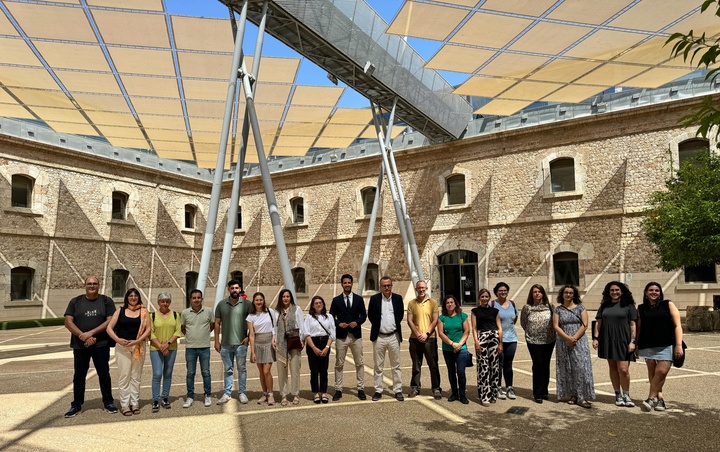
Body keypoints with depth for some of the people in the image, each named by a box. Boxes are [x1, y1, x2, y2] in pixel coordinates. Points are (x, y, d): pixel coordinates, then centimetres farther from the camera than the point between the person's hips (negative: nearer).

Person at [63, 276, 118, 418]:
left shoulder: (106, 301, 1)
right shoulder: (75, 302, 6)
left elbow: (110, 321, -8)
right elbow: (68, 322, -3)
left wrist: (91, 333, -17)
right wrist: (82, 336, -14)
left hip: (101, 345, -1)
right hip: (80, 346, 1)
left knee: (104, 374, 5)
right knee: (78, 375, 8)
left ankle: (108, 402, 16)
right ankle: (76, 405, 21)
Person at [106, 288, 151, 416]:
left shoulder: (144, 312, 5)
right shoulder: (120, 311, 5)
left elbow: (148, 329, -2)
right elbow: (109, 328, 1)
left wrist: (137, 341, -14)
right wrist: (118, 339, -15)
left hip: (139, 347, 1)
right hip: (122, 347, -1)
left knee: (136, 376, 6)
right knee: (124, 375, -1)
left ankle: (135, 403, 15)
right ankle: (124, 404, 7)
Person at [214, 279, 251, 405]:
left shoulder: (247, 304, -2)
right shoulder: (221, 304, 4)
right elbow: (217, 323, 7)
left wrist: (249, 337, -7)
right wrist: (216, 341, 3)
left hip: (241, 343, -2)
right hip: (225, 344, 2)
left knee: (242, 369, 6)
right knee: (228, 370, 12)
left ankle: (242, 393, 16)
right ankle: (227, 394, 19)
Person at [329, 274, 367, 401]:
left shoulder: (359, 299, 5)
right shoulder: (336, 300, 3)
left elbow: (364, 315, 7)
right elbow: (331, 317, 5)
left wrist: (357, 322, -11)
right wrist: (339, 324, -13)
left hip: (356, 335, 1)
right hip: (341, 336, -1)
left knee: (359, 363, 6)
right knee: (339, 364, 4)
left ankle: (361, 389, 16)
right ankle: (338, 390, 13)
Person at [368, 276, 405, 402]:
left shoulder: (398, 298, 2)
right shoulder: (374, 299, -2)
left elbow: (401, 314, 12)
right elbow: (370, 315, 7)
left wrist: (395, 325, 8)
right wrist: (377, 326, 7)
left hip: (394, 336, 1)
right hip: (379, 337, -1)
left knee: (396, 366, 7)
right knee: (378, 366, 7)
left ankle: (398, 390, 14)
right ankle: (378, 390, 16)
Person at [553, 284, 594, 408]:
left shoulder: (580, 308, 4)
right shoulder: (558, 309, 7)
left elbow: (585, 325, -4)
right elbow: (556, 326, -1)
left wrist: (574, 338, -13)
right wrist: (567, 338, -14)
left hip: (579, 342, -1)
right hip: (563, 343, 2)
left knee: (581, 368, -7)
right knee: (567, 370, 4)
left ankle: (581, 397, -4)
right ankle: (571, 396, 11)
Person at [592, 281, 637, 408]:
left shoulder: (628, 306, 3)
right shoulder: (604, 306, 12)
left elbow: (633, 325, 0)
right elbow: (598, 322, 12)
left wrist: (632, 341, -7)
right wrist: (595, 338, 4)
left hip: (622, 340, -3)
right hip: (607, 341, 3)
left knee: (623, 369, -8)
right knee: (613, 368, 7)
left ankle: (626, 395, 10)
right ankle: (618, 395, 17)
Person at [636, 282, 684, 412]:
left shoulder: (668, 305, 6)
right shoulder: (641, 309, 11)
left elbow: (677, 326, 1)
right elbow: (639, 329, 13)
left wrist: (679, 345, -7)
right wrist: (635, 345, 11)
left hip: (666, 345, -2)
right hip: (647, 346, 2)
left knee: (661, 371, -14)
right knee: (652, 372, 3)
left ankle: (651, 398, -5)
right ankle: (659, 399, 13)